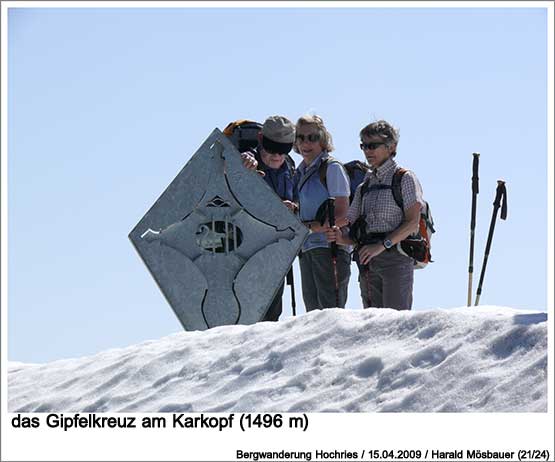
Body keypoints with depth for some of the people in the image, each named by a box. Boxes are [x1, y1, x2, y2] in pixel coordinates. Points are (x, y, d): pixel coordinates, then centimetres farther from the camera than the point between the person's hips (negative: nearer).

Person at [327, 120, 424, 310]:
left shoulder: (405, 178, -1)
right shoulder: (365, 184, 19)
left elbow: (412, 222, -11)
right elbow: (352, 230, 17)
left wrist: (382, 245, -21)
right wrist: (340, 235, -7)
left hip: (396, 258, -7)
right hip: (368, 263, 7)